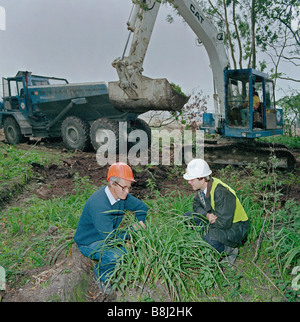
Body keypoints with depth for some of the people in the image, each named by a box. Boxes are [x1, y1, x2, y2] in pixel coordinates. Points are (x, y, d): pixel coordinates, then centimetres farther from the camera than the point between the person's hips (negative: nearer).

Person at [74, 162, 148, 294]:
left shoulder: (121, 195, -10)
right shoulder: (98, 204, -35)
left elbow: (142, 207, 8)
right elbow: (110, 237, -34)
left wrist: (140, 222, -9)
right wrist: (132, 230, -22)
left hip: (108, 235, 8)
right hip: (88, 243, -8)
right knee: (116, 255, -33)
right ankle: (101, 275, 0)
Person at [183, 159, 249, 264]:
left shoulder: (221, 192, -33)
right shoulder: (202, 186, -8)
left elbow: (224, 222, -33)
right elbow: (196, 205, 5)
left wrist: (210, 220, -14)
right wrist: (207, 215, -16)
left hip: (235, 227, -8)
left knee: (209, 241, -33)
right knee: (188, 216, -2)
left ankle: (229, 249, -3)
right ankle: (211, 236, 4)